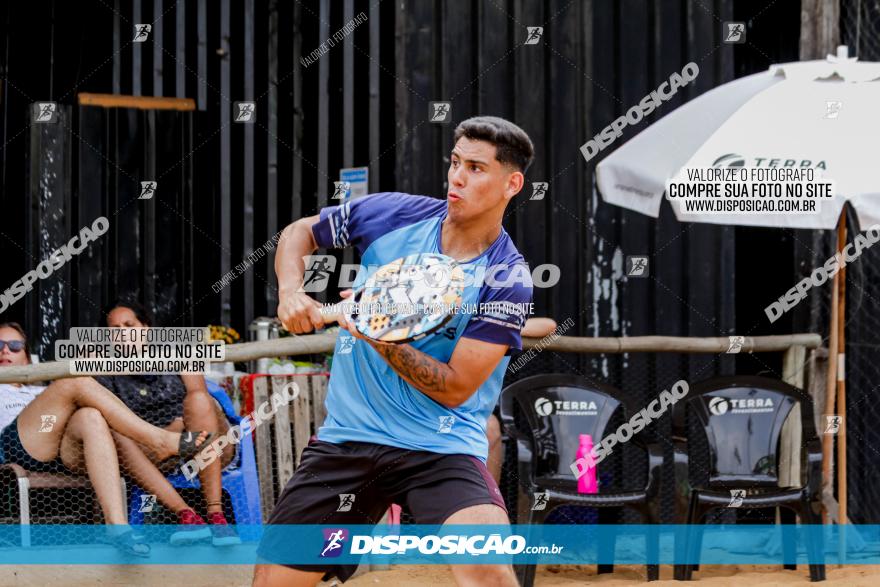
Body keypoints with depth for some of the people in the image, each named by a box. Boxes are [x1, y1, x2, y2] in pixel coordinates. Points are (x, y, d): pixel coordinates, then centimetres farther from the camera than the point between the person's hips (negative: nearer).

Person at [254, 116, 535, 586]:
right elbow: (300, 232, 16)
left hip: (441, 447, -4)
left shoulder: (507, 280, -12)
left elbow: (454, 388, -14)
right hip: (346, 437, 4)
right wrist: (290, 290, -3)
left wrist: (380, 336, -25)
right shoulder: (390, 214, -2)